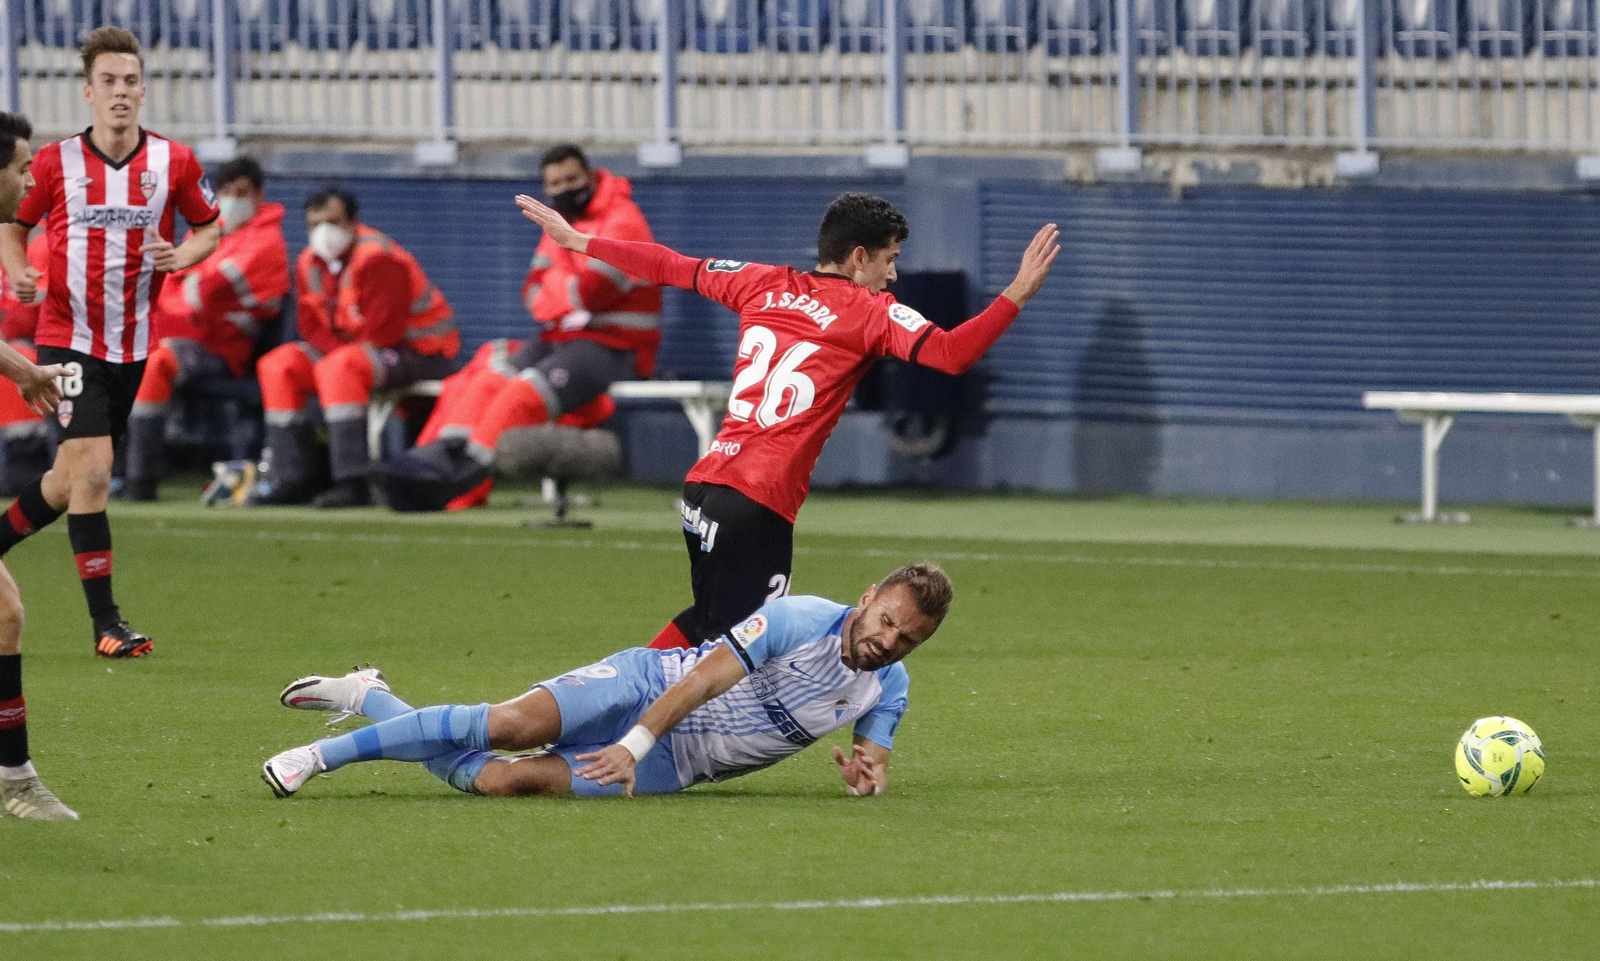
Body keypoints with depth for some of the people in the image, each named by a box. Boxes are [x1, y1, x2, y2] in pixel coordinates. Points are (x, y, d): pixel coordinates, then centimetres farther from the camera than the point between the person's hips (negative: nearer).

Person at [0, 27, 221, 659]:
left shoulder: (174, 163, 0)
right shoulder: (54, 163, -5)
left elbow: (209, 227, 13)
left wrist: (183, 254, -8)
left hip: (132, 345, 4)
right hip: (69, 339, -4)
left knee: (70, 482, 12)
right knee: (90, 471, -17)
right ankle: (105, 624, -14)